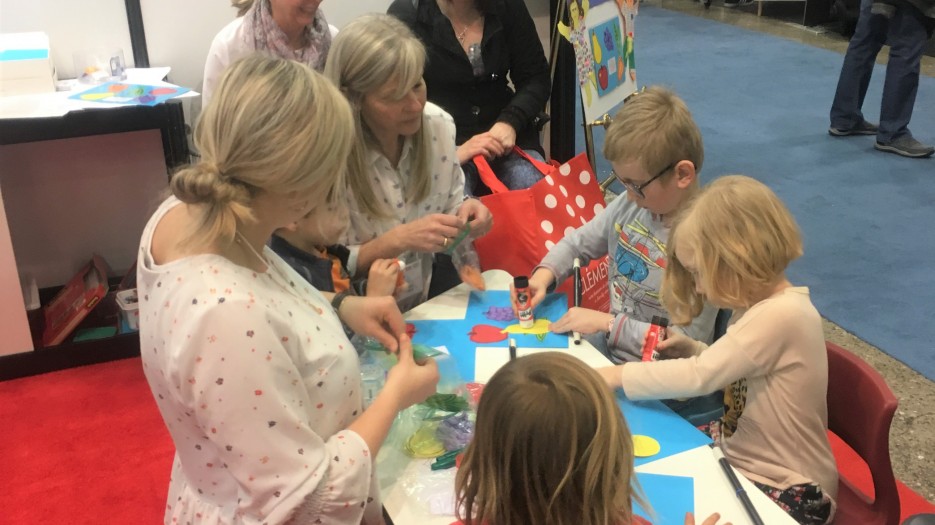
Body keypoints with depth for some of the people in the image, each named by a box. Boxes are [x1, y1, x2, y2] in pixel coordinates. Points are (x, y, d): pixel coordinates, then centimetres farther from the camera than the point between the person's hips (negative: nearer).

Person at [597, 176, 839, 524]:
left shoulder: (780, 315, -28)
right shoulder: (762, 305, 1)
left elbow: (701, 376, -28)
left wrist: (619, 375, -20)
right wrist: (692, 350, -4)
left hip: (788, 491, -8)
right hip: (742, 455, 9)